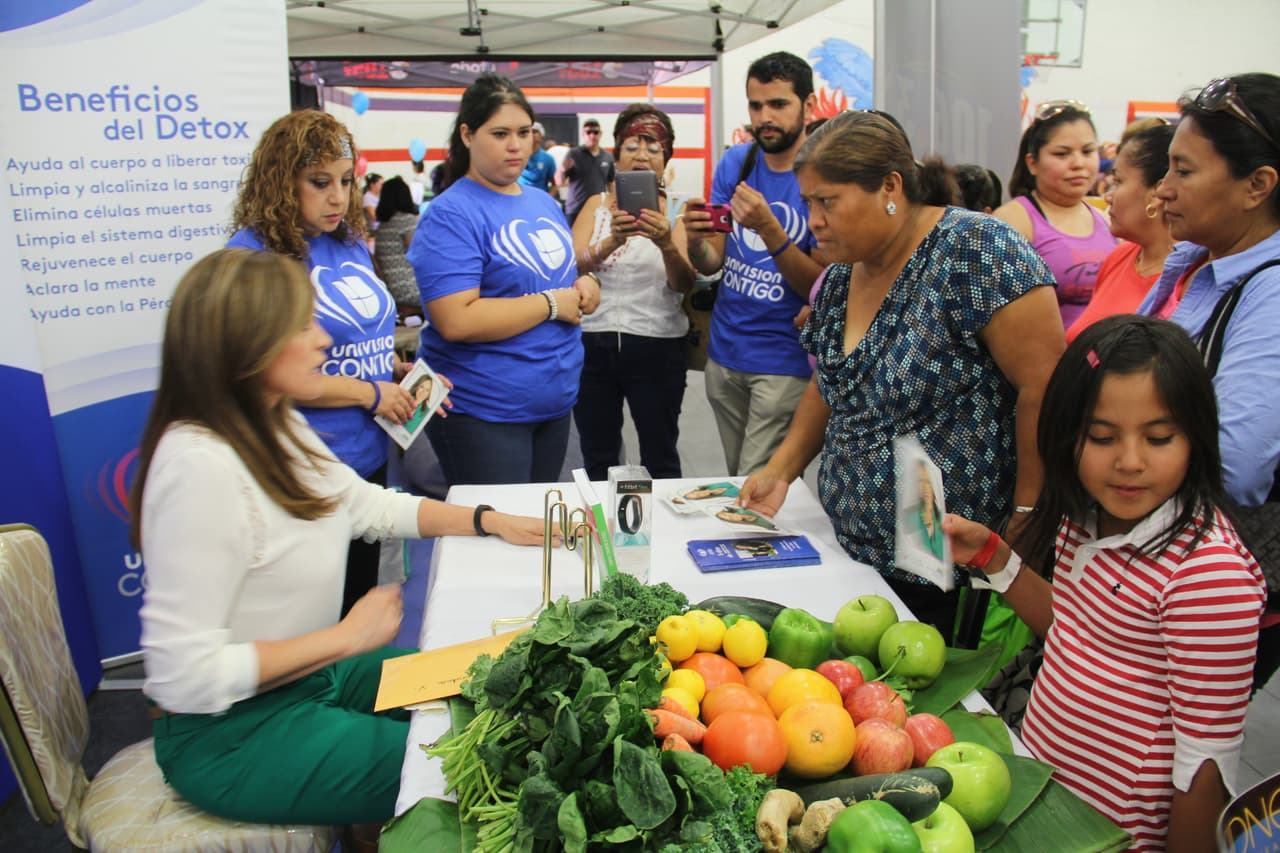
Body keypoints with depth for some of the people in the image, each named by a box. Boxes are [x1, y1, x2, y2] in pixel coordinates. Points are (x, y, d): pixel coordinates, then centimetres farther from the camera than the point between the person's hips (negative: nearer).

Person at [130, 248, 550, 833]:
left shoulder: (275, 425, 0)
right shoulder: (200, 465, -29)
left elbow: (371, 506, 14)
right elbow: (185, 676, -28)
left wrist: (490, 521, 4)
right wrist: (348, 636, -20)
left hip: (311, 676, 9)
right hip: (233, 733, -9)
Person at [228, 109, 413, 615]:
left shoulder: (350, 243, 7)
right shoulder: (254, 254, -14)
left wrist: (404, 374, 0)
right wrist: (367, 392, -16)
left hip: (370, 459, 7)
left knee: (362, 604, 22)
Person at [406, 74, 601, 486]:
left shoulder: (544, 203, 10)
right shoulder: (450, 215, -14)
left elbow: (560, 271, 23)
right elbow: (456, 322, -24)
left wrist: (586, 287, -1)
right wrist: (551, 304, -18)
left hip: (555, 402, 8)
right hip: (482, 414, -7)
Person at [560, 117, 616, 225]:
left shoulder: (608, 157, 6)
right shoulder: (573, 154, -2)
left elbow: (611, 183, 14)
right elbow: (560, 182, -4)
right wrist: (562, 170, -25)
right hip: (575, 210, -3)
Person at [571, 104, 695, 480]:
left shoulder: (675, 211, 2)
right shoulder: (597, 205, 8)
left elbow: (684, 284, -12)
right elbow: (572, 267, -9)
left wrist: (667, 244, -33)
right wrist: (611, 243, -28)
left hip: (656, 346, -1)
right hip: (592, 344, 2)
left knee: (660, 458, 5)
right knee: (597, 460, 10)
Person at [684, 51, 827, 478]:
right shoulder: (735, 162, 3)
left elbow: (822, 288, -14)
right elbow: (711, 264, 2)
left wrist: (768, 229, -28)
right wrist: (697, 241, -22)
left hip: (785, 360, -5)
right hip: (725, 350, 5)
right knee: (735, 482, 18)